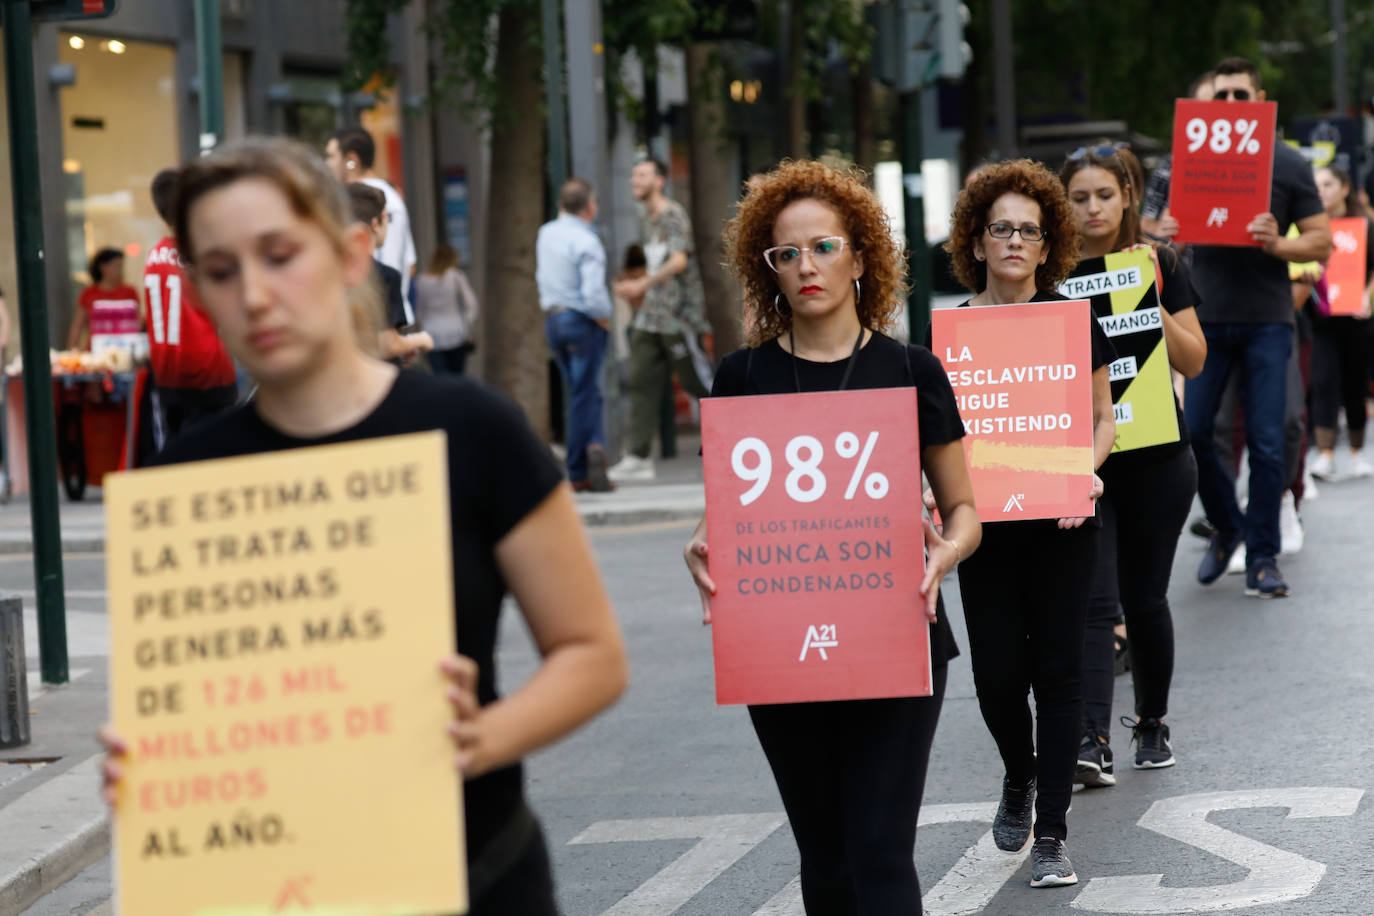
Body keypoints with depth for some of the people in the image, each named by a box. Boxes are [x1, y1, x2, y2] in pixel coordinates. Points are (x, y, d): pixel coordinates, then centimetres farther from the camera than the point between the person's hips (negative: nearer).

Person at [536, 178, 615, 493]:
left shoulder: (545, 234, 7)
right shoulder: (587, 242, -17)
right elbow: (593, 295, -22)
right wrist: (606, 320, -8)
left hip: (552, 319, 6)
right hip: (582, 322, -6)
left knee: (582, 393, 11)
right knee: (584, 395, -1)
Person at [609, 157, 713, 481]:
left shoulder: (674, 215, -9)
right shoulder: (645, 221, 17)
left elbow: (680, 260, -21)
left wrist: (645, 284, -30)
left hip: (679, 314, -8)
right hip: (651, 315, 8)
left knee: (696, 379, -3)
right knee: (642, 381, -2)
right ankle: (638, 457, -5)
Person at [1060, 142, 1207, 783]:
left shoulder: (1160, 266, 2)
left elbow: (1193, 361, -1)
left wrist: (1152, 302, -13)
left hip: (1157, 458, 1)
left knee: (1144, 597, 9)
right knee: (1093, 600, -12)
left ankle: (1152, 722, 29)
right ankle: (1092, 741, -19)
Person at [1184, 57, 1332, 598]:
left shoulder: (1288, 164, 4)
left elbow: (1321, 243, 4)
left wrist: (1277, 244, -16)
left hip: (1266, 320, -2)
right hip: (1204, 318, 2)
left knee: (1266, 443, -3)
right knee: (1190, 432, -4)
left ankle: (1262, 557, 7)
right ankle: (1226, 527, 20)